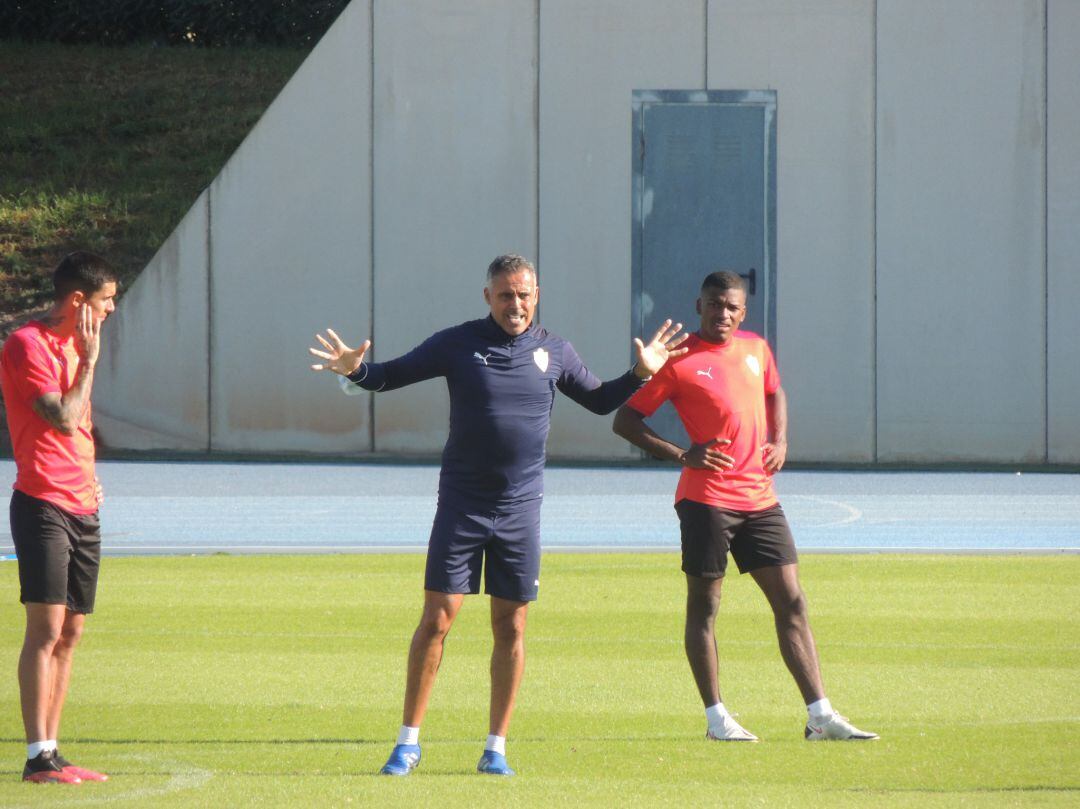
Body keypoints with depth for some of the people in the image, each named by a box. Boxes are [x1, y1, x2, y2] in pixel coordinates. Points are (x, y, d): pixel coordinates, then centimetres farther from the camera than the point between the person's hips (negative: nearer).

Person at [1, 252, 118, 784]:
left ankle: (52, 752, 11)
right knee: (46, 628, -12)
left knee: (70, 633, 8)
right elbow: (63, 419, -18)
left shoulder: (74, 345, 18)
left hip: (82, 508, 9)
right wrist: (88, 362, -10)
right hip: (43, 504, -9)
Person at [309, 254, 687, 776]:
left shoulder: (554, 351, 6)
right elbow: (393, 375, 5)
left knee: (510, 628, 4)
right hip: (461, 503, -2)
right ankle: (408, 742, 3)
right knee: (436, 619, -5)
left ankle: (496, 748, 13)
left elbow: (600, 401, 20)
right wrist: (355, 371, -15)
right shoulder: (457, 344, -1)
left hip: (520, 509, 2)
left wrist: (640, 375, 5)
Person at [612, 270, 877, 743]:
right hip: (707, 498, -6)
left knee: (791, 602, 3)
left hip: (759, 497, 6)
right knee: (704, 605, 0)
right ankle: (716, 717, 7)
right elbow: (624, 421, -5)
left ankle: (820, 717, 4)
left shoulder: (756, 350, 12)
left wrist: (779, 439, 12)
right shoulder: (679, 361, -6)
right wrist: (681, 455, -15)